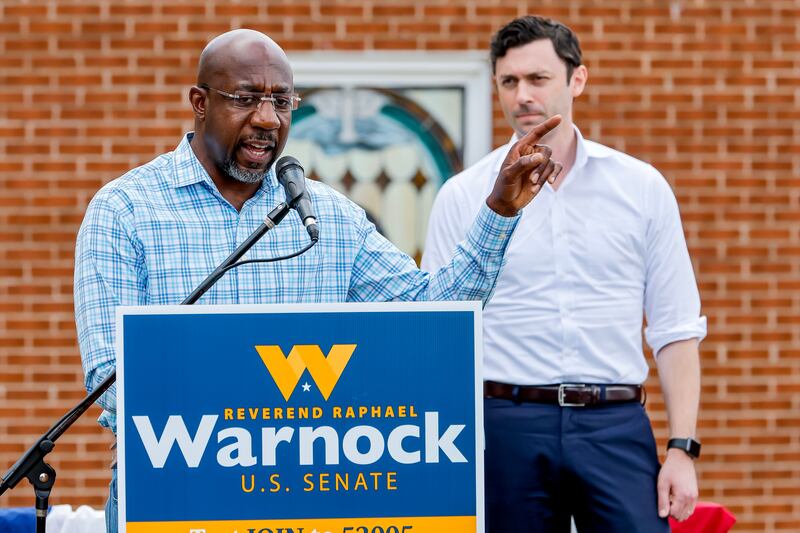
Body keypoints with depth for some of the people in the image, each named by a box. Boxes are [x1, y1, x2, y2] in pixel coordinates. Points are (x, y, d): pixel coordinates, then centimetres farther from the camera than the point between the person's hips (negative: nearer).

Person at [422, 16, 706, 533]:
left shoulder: (643, 188, 7)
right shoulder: (463, 198, 5)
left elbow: (676, 329, 7)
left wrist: (683, 449, -2)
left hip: (616, 428, 0)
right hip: (508, 427, 0)